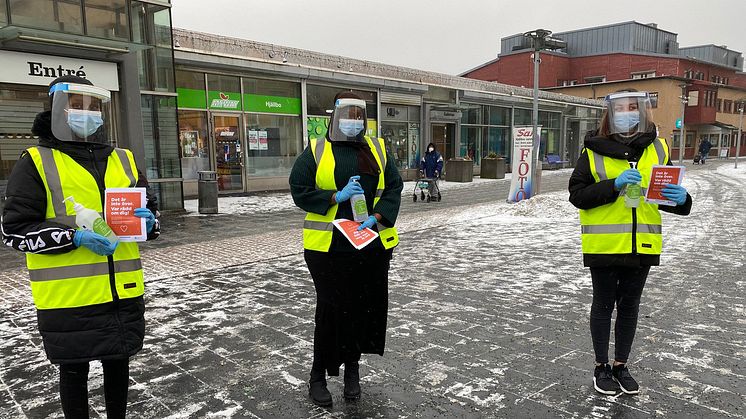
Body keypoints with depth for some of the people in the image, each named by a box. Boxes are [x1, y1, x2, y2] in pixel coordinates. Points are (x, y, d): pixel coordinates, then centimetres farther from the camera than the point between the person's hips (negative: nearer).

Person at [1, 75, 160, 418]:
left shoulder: (123, 160, 10)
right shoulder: (35, 164, -3)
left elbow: (149, 210, 17)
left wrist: (148, 221, -7)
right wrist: (75, 238, -21)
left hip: (123, 293, 4)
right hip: (69, 299, -4)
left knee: (118, 364, 18)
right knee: (74, 370, 12)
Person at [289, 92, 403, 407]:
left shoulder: (377, 149, 11)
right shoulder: (315, 151, 2)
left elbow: (394, 187, 7)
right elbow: (299, 190, -3)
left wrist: (377, 218, -9)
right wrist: (337, 197, -15)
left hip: (372, 243, 3)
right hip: (329, 247, -3)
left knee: (365, 307, 8)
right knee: (332, 309, 0)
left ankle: (352, 365, 29)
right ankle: (318, 375, 18)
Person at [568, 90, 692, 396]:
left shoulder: (658, 150, 5)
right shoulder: (594, 151, -7)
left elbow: (668, 193, 12)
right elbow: (577, 194, -11)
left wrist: (680, 199, -10)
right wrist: (614, 186, -23)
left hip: (641, 245, 4)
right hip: (604, 245, -3)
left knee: (629, 305, 16)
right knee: (604, 305, 11)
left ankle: (621, 365, 33)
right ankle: (602, 367, 28)